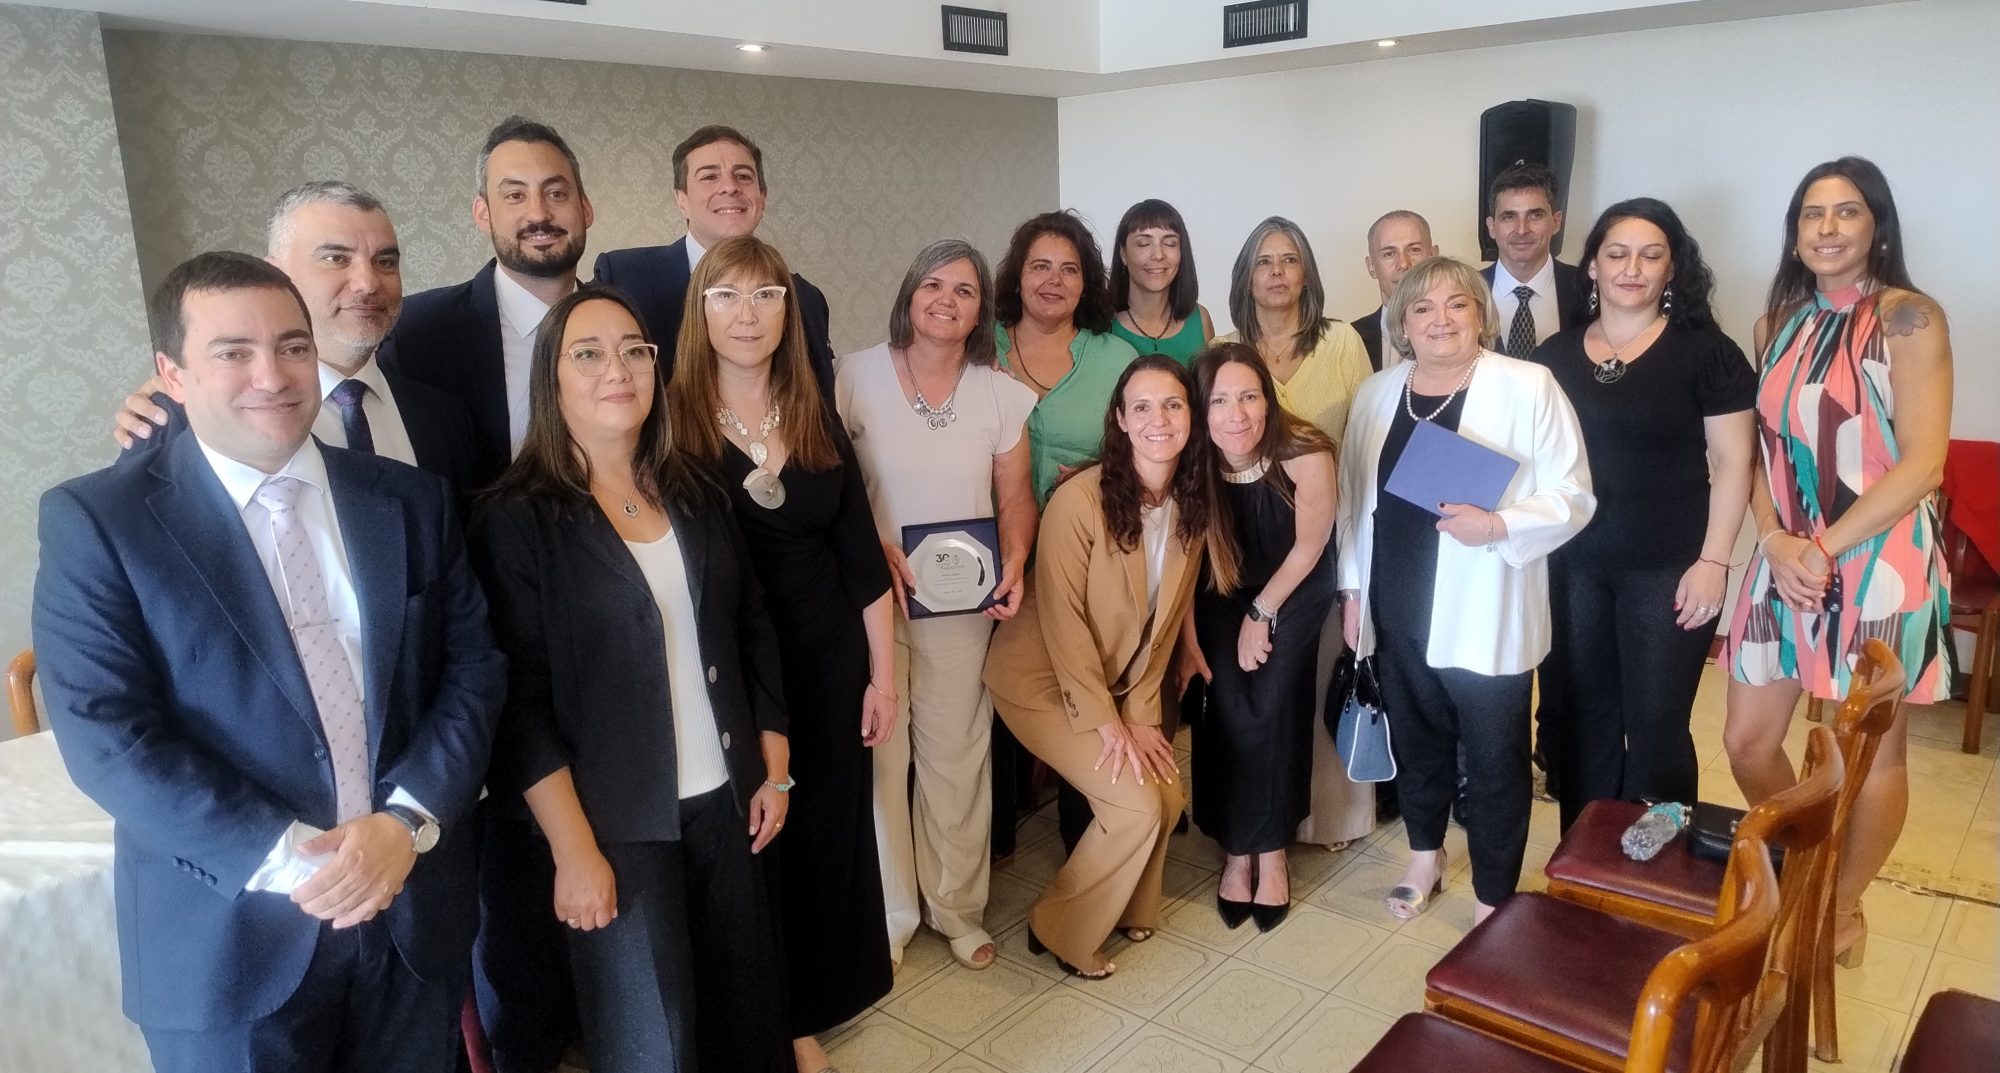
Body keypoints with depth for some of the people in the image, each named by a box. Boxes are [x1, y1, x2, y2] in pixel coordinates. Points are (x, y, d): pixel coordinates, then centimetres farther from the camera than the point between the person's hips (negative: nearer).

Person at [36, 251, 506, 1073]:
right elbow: (105, 733, -12)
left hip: (415, 913, 3)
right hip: (228, 941, -2)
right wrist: (287, 859, -19)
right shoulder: (95, 519, -5)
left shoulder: (411, 501, 3)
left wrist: (406, 822, -14)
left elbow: (473, 669, 0)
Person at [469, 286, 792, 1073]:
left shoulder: (695, 497, 6)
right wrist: (574, 850, -14)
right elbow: (519, 702, -13)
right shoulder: (516, 520, -10)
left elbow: (753, 632, 11)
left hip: (725, 803, 5)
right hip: (619, 826, -5)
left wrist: (775, 768, 8)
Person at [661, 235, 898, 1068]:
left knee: (828, 832, 13)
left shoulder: (817, 420, 4)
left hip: (827, 659, 4)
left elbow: (861, 555, 5)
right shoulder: (672, 420, -9)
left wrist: (883, 674, 4)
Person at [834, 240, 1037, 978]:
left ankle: (958, 905, 28)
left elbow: (1015, 495, 7)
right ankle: (886, 913, 22)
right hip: (869, 596, -2)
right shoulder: (856, 376, -5)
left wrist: (1014, 563, -10)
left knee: (956, 753, 9)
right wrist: (876, 550, -17)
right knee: (877, 752, 4)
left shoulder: (1001, 394, 4)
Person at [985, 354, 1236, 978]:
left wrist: (1140, 711, -3)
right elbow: (1062, 617, -21)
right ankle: (1060, 930, 10)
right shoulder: (1080, 500, -26)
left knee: (1168, 797, -2)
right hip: (1041, 678, -6)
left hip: (1115, 679, 6)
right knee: (1135, 805, -12)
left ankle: (1128, 909, 28)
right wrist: (1105, 720, -16)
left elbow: (1167, 616, 0)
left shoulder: (1193, 504, -6)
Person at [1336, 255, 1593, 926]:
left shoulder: (1528, 388, -9)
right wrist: (1352, 587, 9)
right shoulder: (1377, 393, 7)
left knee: (1494, 760, 7)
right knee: (1416, 739, 20)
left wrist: (1497, 526, -24)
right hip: (1397, 611, 5)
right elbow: (1354, 497, 11)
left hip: (1484, 617, -4)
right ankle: (1425, 856, 42)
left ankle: (1493, 901, 25)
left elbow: (1573, 495, -9)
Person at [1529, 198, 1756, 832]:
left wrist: (1713, 561, -11)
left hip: (1667, 569, -3)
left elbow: (1731, 459, -5)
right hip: (1570, 566, 4)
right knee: (1582, 719, 12)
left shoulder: (1704, 350, -2)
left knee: (1656, 724, 3)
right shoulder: (1555, 355, 8)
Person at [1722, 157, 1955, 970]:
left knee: (1874, 754, 10)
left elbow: (1922, 464, -16)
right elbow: (1761, 450, 7)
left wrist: (1823, 549, -18)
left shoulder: (1909, 318, -10)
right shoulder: (1780, 322, 7)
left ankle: (1843, 904, 32)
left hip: (1879, 567, -5)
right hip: (1784, 565, 5)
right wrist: (1777, 542, -9)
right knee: (1747, 742, 9)